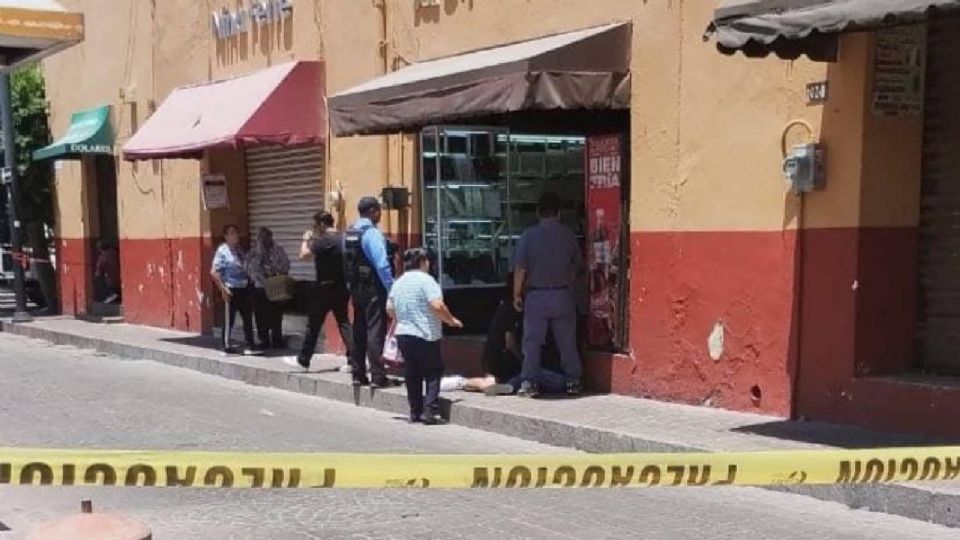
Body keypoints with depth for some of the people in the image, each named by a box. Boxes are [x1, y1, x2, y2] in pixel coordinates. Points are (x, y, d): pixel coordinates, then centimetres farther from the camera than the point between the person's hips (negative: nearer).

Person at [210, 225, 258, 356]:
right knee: (229, 319, 2)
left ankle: (249, 345, 12)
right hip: (231, 290, -7)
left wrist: (249, 282, 12)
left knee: (247, 317, 7)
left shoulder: (240, 250, 11)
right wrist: (223, 288, -16)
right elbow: (214, 272, -12)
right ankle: (227, 346, 13)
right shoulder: (222, 251, -9)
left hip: (244, 289, 7)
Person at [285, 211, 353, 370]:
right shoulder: (342, 239, 9)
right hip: (342, 287, 7)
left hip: (326, 287, -7)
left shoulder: (324, 240, -16)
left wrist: (307, 239, -3)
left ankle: (303, 360, 13)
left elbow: (304, 255, -20)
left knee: (314, 324, 3)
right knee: (343, 322, 9)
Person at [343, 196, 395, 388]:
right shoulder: (372, 233, -16)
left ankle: (358, 374, 19)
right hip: (373, 289, -8)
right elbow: (382, 265, -21)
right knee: (375, 331, -5)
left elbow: (347, 262, 14)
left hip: (355, 288, 8)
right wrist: (392, 289, -16)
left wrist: (352, 285, 18)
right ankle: (377, 377, -5)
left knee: (359, 331, 13)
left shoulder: (349, 232, 10)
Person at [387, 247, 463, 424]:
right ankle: (430, 411, -8)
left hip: (403, 334, 7)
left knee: (412, 374, 12)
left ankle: (415, 412, 13)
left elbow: (389, 308, 16)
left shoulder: (398, 283, 11)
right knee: (433, 372, 0)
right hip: (425, 336, -7)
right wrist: (451, 320, -7)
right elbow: (437, 305, -20)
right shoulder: (425, 280, -12)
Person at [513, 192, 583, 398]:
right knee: (567, 341, 10)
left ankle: (528, 383, 3)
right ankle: (573, 381, 16)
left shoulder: (529, 235, -8)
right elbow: (576, 267, 9)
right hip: (563, 295, 2)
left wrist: (517, 294, 1)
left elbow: (520, 269, -8)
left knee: (532, 341, 4)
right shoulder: (569, 235, 0)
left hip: (536, 296, -2)